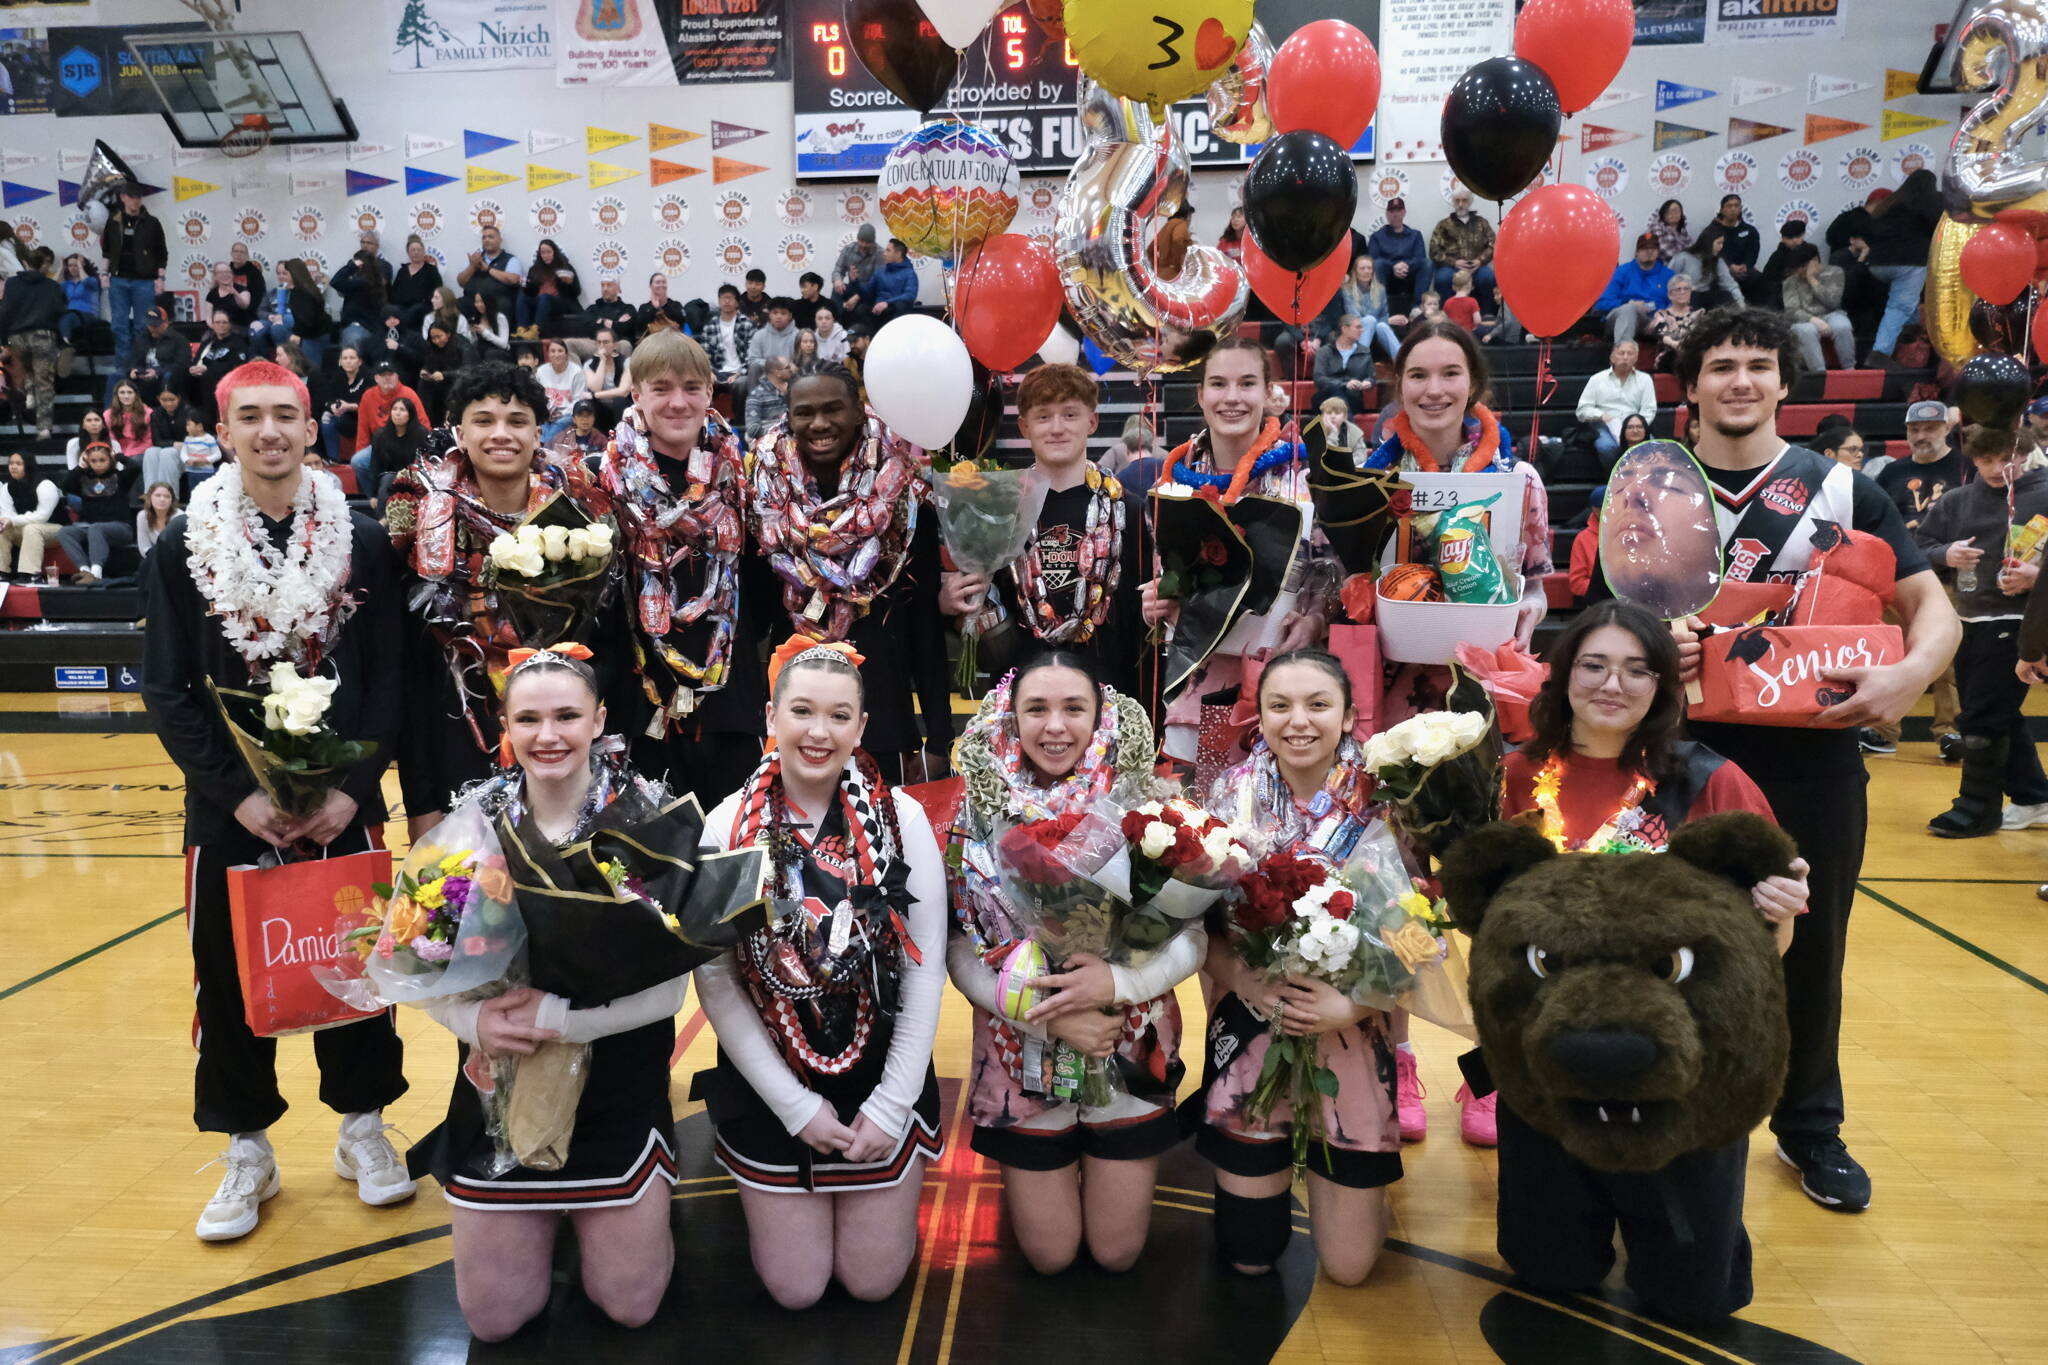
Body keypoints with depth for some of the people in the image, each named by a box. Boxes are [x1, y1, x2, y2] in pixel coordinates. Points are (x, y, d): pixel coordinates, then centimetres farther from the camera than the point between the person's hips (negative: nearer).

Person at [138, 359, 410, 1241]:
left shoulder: (362, 541, -1)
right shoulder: (181, 548, -1)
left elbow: (389, 677, -3)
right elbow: (167, 691, -3)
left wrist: (353, 786, -12)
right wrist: (237, 793, -12)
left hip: (341, 801, 0)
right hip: (229, 807, 0)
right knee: (228, 976, 8)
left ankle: (361, 1126, 28)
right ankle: (247, 1152, 26)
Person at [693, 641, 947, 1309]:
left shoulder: (901, 818, -11)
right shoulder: (728, 825, -11)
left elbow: (925, 970, -8)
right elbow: (715, 979, -9)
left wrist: (891, 1106, -10)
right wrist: (795, 1106, -11)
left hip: (883, 1073, 0)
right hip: (770, 1085, 0)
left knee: (872, 1280, 10)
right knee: (795, 1288, 11)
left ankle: (887, 1197, 40)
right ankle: (766, 1201, 41)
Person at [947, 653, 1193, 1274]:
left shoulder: (1144, 810, -10)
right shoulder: (981, 816, -10)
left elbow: (1193, 937, -8)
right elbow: (961, 951, -9)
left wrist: (1117, 982, -25)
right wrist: (1050, 1015, -20)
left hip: (1133, 1058, 0)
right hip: (1022, 1062, 0)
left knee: (1116, 1253, 15)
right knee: (1050, 1256, 14)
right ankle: (1021, 1178, 44)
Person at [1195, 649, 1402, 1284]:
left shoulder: (1383, 802, -10)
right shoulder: (1232, 794, -5)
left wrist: (1350, 1007, -22)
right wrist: (1244, 981, -21)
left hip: (1352, 1040, -1)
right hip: (1251, 1036, 1)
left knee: (1347, 1265, 9)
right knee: (1248, 1256, 11)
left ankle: (1323, 1165, 38)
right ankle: (1278, 1165, 41)